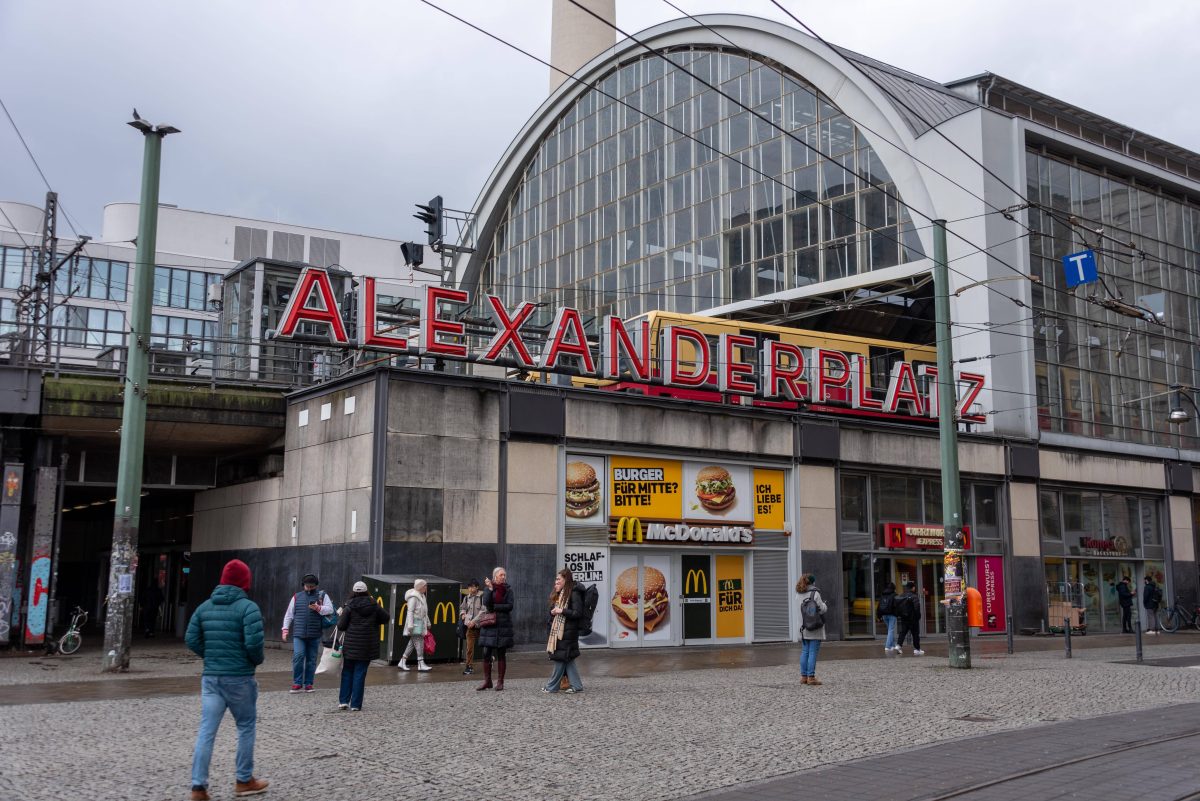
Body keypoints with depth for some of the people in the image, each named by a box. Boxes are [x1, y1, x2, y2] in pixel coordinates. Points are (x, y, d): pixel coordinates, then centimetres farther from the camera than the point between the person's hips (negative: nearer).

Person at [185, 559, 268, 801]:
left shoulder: (205, 606, 7)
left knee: (206, 731, 3)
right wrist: (258, 660, 2)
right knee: (245, 727, 12)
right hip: (239, 678, -4)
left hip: (210, 677, 4)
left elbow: (191, 639, 5)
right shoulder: (248, 607, -10)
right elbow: (253, 643, -18)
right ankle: (244, 780, 21)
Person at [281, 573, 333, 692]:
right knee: (298, 656, -14)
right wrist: (285, 629, 5)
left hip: (314, 635, 0)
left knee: (312, 659, 4)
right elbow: (289, 614, 14)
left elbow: (330, 609, -7)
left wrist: (318, 608, -23)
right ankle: (297, 683, -3)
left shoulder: (322, 596, 8)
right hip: (299, 634, 0)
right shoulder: (297, 597, 13)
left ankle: (308, 684, 13)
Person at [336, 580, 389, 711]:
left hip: (351, 645, -1)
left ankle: (343, 701, 11)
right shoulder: (374, 606, -1)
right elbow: (386, 618, 8)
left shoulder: (349, 607, -7)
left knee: (347, 672, 15)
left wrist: (340, 616, 13)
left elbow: (341, 626, -6)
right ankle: (355, 704, 3)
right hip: (367, 646, 1)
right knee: (360, 674, 4)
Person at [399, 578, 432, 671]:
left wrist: (428, 623, 24)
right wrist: (410, 624, -22)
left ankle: (402, 662, 13)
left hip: (420, 623, 9)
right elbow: (410, 611, -17)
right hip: (415, 623, -9)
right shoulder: (413, 597, -12)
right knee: (419, 643, -10)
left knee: (412, 643, 9)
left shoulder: (422, 596, 17)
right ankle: (421, 664, -9)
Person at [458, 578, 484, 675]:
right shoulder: (466, 598, 10)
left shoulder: (482, 596, -8)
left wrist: (474, 620, -17)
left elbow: (483, 611, -13)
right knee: (469, 647, 1)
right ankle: (469, 666, 7)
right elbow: (462, 607, 28)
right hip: (470, 626, 4)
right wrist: (463, 614, 7)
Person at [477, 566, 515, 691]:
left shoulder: (508, 590, 5)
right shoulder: (488, 588, 6)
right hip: (489, 624, 1)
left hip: (503, 625, -1)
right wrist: (490, 589, -17)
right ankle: (487, 681, 9)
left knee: (501, 655, 3)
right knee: (486, 654, -1)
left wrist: (494, 607, -9)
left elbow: (510, 606, -7)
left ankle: (500, 682, 9)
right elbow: (486, 603, -10)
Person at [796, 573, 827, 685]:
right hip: (815, 630, -6)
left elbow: (800, 611, 8)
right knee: (813, 652, -3)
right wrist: (824, 604, 8)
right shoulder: (815, 593, -11)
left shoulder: (800, 595, 6)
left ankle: (803, 676, 13)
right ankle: (811, 677, -3)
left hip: (804, 629, 6)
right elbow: (822, 609, -12)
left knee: (804, 652, 11)